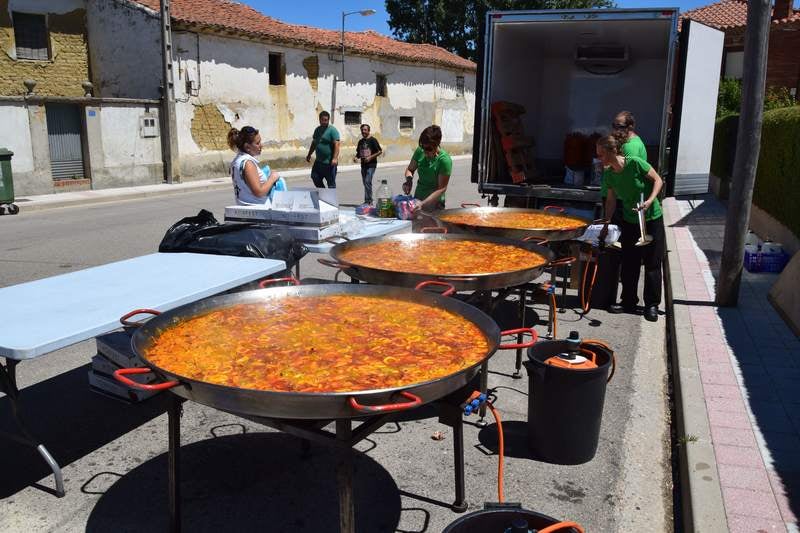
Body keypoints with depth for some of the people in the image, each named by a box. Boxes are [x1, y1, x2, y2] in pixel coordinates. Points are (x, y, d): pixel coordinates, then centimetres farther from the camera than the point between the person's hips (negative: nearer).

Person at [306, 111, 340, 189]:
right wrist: (309, 155, 25)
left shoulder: (332, 130, -10)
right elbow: (314, 143, 25)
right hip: (318, 161, 8)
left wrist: (335, 158, -29)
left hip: (329, 162, -8)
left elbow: (336, 144, -19)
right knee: (315, 177, 10)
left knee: (331, 182, -1)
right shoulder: (317, 129, 13)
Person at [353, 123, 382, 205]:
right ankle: (369, 200, 17)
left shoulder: (373, 140, -5)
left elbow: (380, 151, -7)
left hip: (371, 165, -7)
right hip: (363, 165, 7)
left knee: (368, 182, -16)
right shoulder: (360, 141, 13)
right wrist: (356, 157, 2)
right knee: (365, 183, 9)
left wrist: (370, 157, -16)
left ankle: (368, 200, -13)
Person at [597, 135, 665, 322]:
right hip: (630, 221, 5)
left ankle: (652, 305, 14)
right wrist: (606, 223, 8)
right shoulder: (608, 174, -5)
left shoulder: (635, 163, -21)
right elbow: (611, 199, 7)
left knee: (652, 264, 3)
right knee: (629, 264, 9)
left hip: (651, 219, -5)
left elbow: (658, 180, -12)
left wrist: (649, 201, -26)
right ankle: (628, 302, 22)